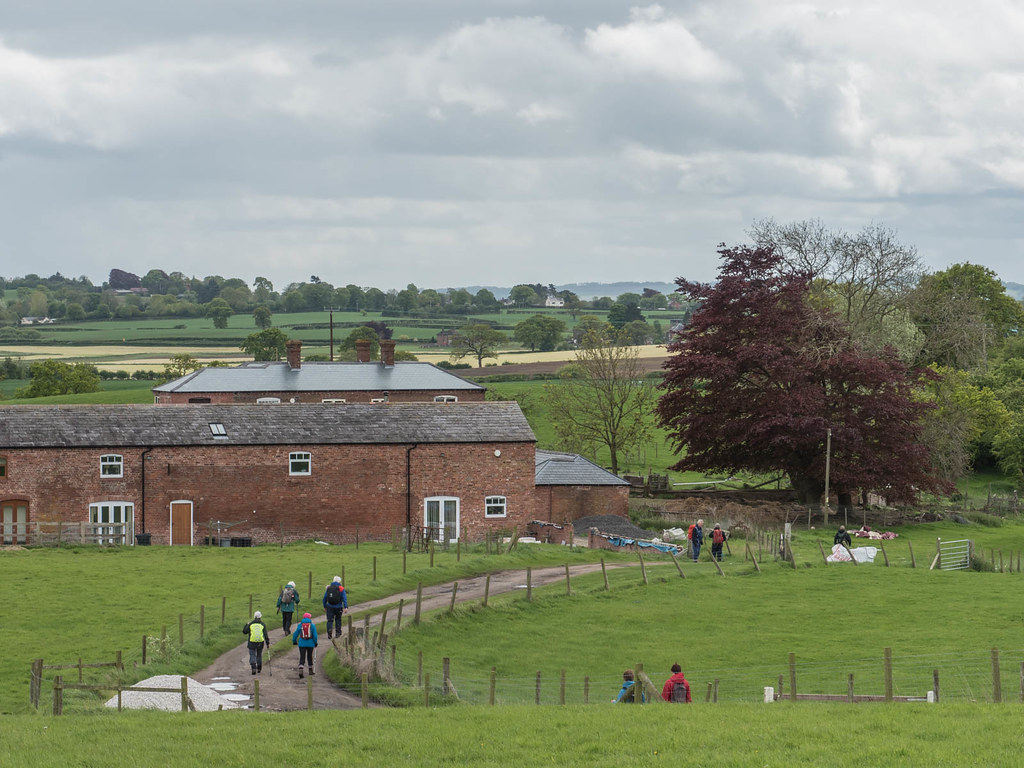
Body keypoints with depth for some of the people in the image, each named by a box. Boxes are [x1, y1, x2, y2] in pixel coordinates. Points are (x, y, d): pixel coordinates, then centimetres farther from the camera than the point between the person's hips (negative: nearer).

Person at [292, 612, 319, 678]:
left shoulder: (300, 625, 0)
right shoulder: (312, 625, -2)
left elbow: (295, 634, 3)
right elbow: (315, 635, -3)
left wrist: (294, 641, 18)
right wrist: (315, 643, 10)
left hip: (302, 644, 0)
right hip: (310, 644, 0)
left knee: (302, 658, -1)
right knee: (309, 657, 16)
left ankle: (300, 670, -20)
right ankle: (310, 671, 25)